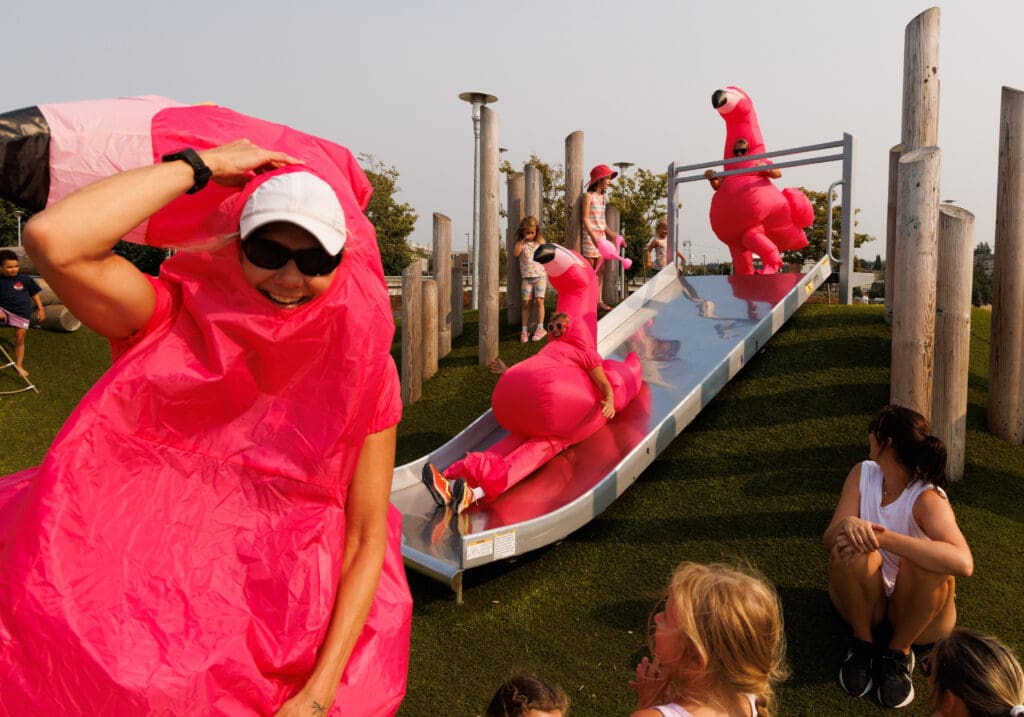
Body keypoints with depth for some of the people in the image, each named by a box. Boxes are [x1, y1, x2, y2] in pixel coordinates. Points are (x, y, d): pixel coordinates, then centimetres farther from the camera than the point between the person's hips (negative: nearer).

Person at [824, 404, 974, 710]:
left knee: (927, 563, -34)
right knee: (850, 547, -29)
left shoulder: (928, 498, -22)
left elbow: (963, 562, -41)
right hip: (865, 599, 3)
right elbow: (829, 541, -14)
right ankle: (862, 640, -7)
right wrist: (848, 526, -38)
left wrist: (884, 538, -46)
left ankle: (899, 650, -10)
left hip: (918, 606, -2)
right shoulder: (863, 473, -9)